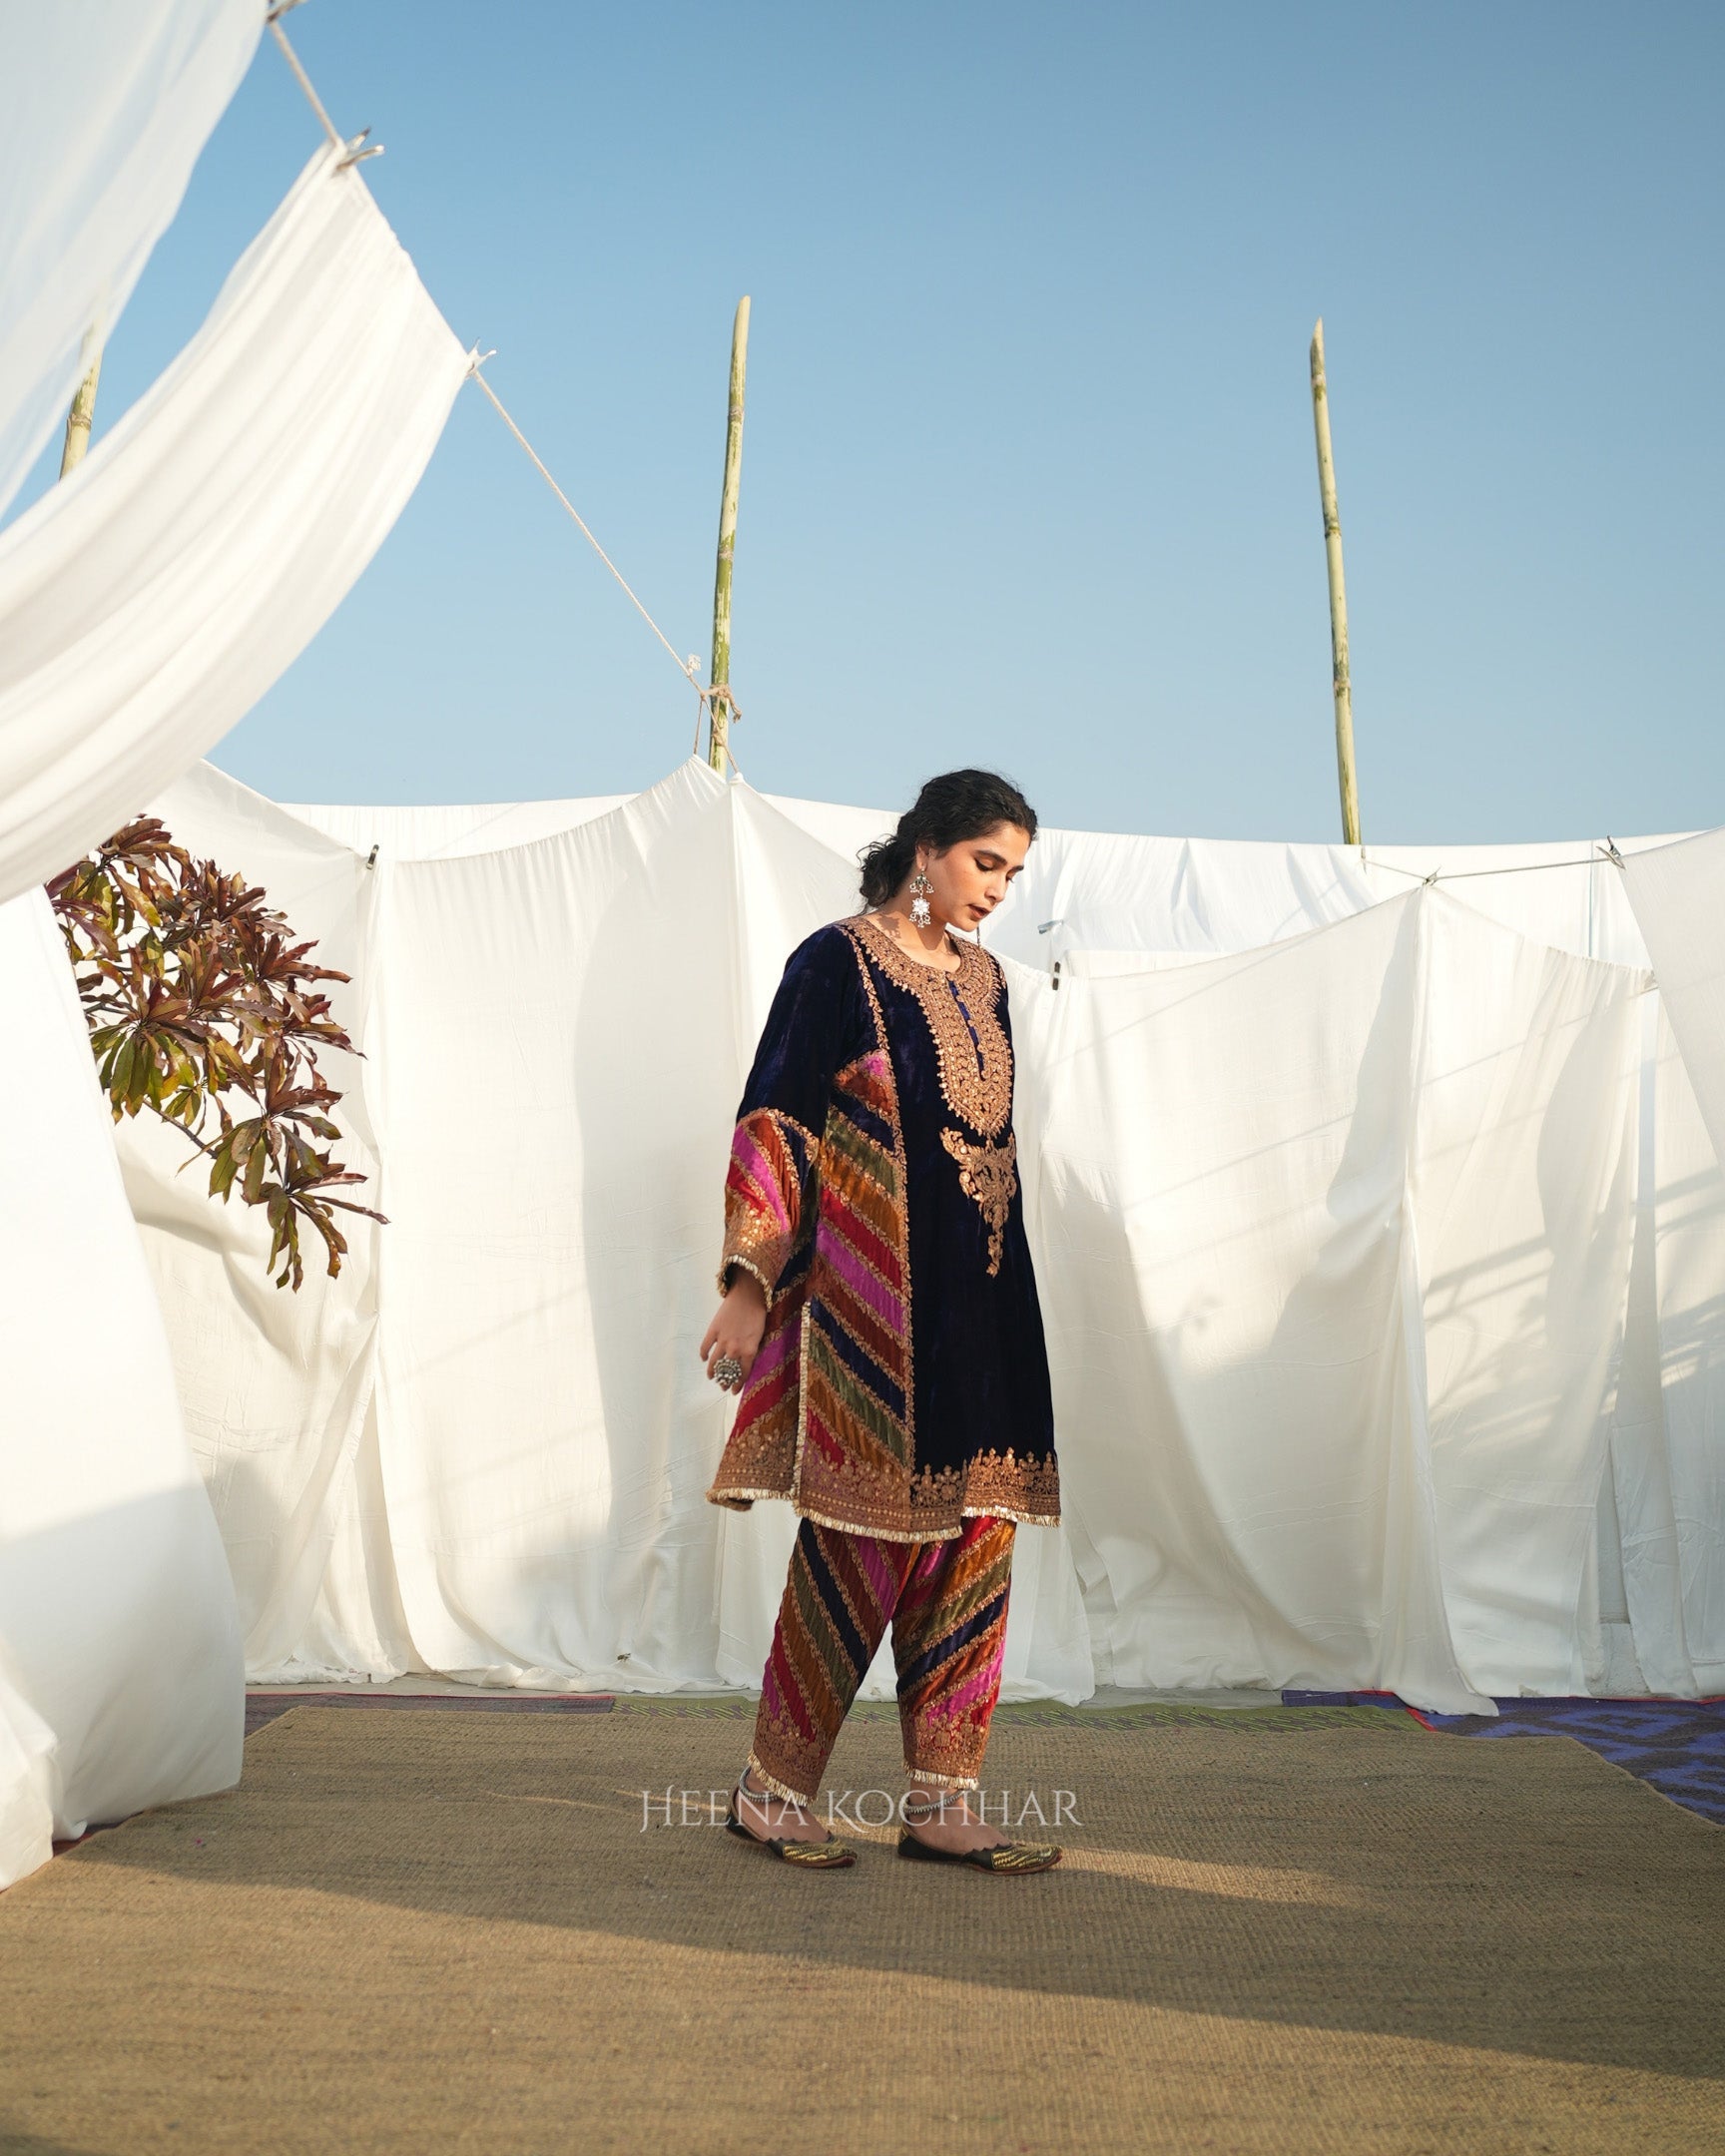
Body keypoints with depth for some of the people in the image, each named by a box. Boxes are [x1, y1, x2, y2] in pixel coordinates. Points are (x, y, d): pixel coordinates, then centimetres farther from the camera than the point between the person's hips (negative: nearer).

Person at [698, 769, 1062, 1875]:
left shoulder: (983, 977, 16)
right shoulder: (837, 961, -5)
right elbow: (774, 1122, -9)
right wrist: (749, 1283, -16)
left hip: (980, 1297, 7)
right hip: (873, 1296, -7)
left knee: (975, 1539, 6)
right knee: (866, 1536, -3)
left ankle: (942, 1802, 15)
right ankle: (772, 1788, 14)